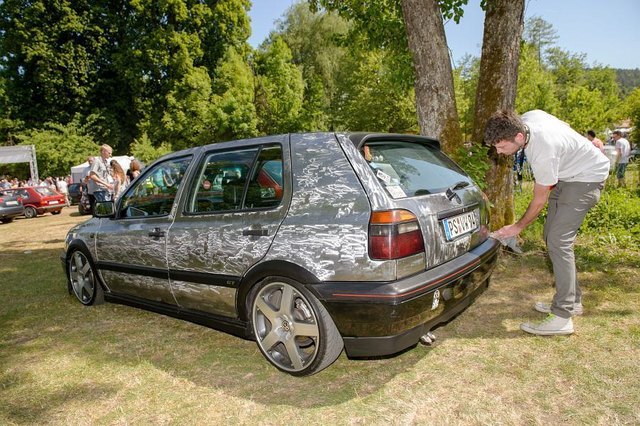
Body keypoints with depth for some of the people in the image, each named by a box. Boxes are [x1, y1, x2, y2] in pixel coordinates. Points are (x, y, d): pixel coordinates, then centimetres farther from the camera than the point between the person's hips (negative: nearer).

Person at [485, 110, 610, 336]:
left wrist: (518, 227, -9)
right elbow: (564, 125, 8)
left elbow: (540, 199, -22)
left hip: (587, 177, -9)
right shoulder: (526, 119, -14)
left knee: (558, 241, -18)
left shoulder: (544, 151, -37)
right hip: (567, 174, 9)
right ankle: (573, 299, 20)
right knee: (551, 235, 9)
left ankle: (562, 317, -16)